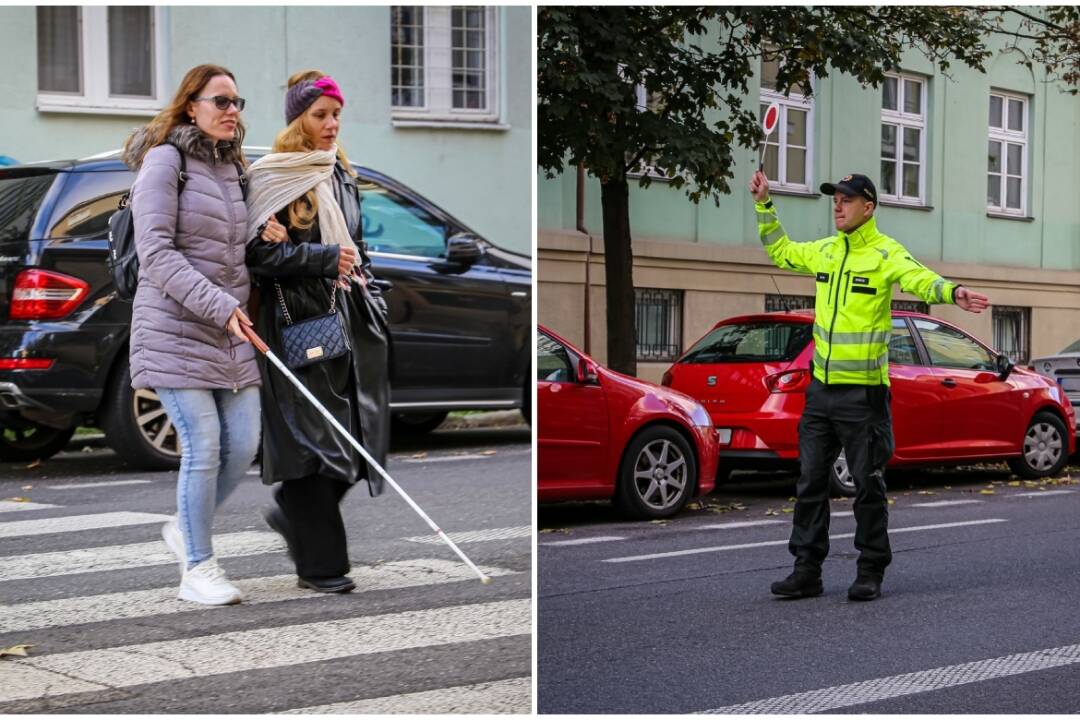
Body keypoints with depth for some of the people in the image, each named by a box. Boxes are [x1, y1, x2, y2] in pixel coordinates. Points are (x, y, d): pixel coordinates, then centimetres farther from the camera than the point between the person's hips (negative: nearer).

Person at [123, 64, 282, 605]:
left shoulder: (234, 167, 16)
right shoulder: (164, 161, -7)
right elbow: (156, 255, -15)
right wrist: (219, 305, -21)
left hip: (230, 329, 7)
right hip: (175, 327, -7)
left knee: (244, 443, 3)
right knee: (204, 445, -9)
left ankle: (185, 529, 27)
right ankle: (197, 569, 5)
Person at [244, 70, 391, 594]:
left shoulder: (341, 174, 15)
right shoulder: (271, 177, -6)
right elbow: (258, 252, -12)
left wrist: (363, 279, 14)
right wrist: (324, 259, -16)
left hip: (345, 317, 7)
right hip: (296, 320, -7)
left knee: (355, 429, 5)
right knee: (311, 436, -5)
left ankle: (291, 513, 29)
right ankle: (318, 564, 2)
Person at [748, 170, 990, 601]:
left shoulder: (885, 253, -8)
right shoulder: (825, 251, 11)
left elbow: (919, 279, -27)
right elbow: (781, 252, 28)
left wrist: (953, 292, -47)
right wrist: (763, 204, 24)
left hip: (863, 390, -6)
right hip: (821, 387, 6)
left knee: (867, 484, 2)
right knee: (810, 481, 8)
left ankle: (871, 572, 12)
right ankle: (807, 570, 15)